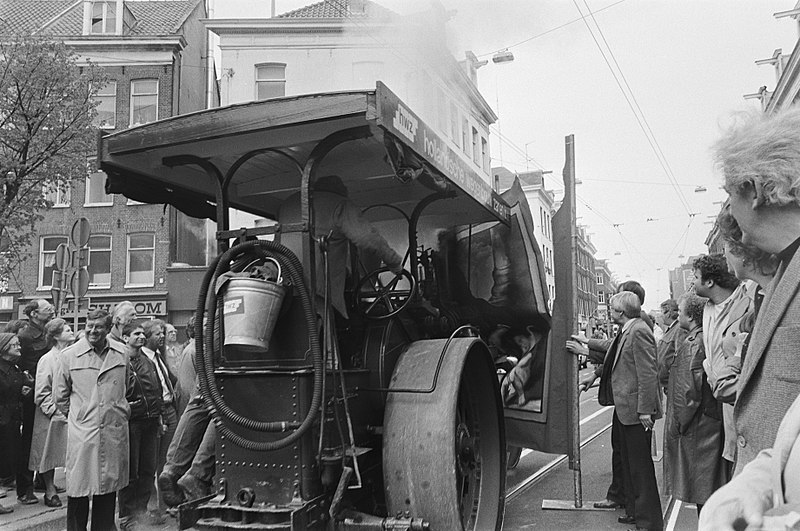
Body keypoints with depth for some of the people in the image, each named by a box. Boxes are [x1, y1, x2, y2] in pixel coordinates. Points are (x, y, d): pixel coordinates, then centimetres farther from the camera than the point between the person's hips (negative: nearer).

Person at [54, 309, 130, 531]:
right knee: (78, 487, 0)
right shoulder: (70, 355, 0)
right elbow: (60, 395, 9)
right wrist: (76, 415, 8)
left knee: (108, 487, 11)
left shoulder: (122, 354, 5)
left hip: (114, 431, 2)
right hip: (82, 431, -2)